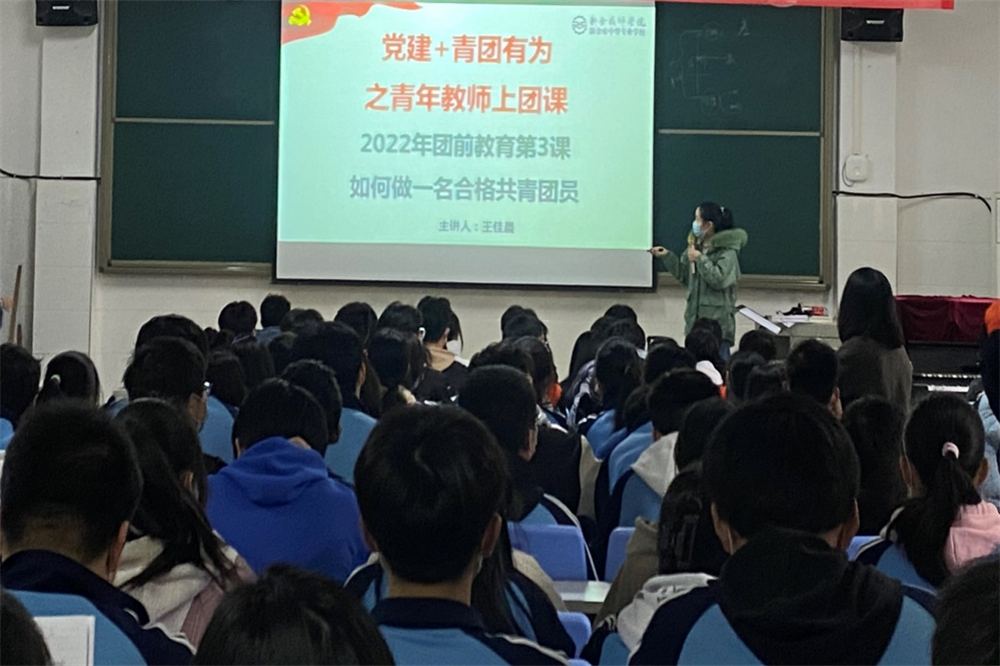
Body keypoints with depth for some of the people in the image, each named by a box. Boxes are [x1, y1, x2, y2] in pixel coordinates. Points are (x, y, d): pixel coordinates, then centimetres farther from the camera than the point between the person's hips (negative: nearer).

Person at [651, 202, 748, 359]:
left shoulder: (728, 252, -13)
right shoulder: (697, 246, 10)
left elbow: (719, 280, -22)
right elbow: (685, 276, 18)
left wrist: (700, 259, -18)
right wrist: (667, 257, 10)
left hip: (718, 322, -7)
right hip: (696, 318, 7)